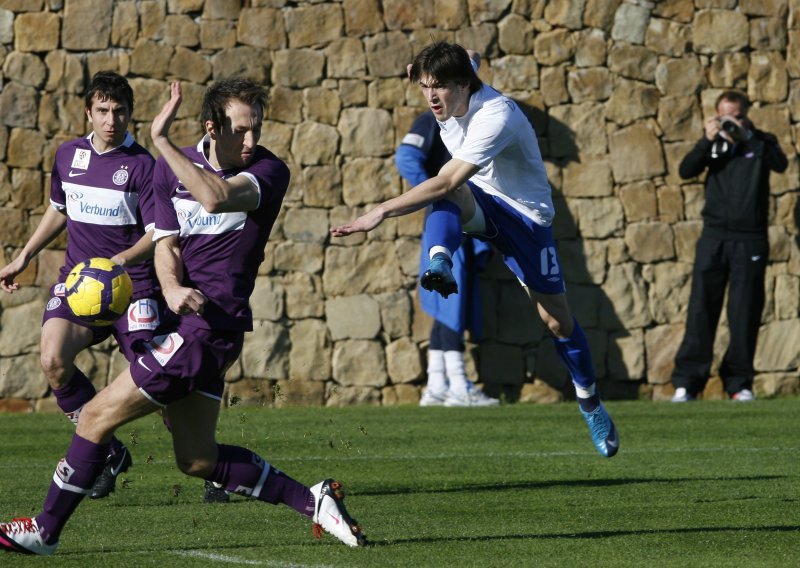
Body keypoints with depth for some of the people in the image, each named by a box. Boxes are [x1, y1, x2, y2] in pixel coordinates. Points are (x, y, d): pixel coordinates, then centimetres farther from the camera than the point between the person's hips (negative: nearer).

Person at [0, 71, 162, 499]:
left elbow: (158, 234, -13)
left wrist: (121, 260, -30)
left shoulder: (142, 166, -8)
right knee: (53, 361, -23)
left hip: (133, 286, -4)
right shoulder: (68, 155, 8)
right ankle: (108, 451, -3)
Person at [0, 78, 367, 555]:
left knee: (98, 415, -4)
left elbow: (216, 198, -32)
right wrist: (171, 287, -20)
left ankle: (46, 530, 7)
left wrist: (162, 141, -30)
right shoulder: (175, 167, 7)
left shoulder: (269, 172, -11)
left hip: (211, 324, -8)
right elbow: (167, 242, 2)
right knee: (198, 459, 11)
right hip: (187, 319, 8)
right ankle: (312, 501, 16)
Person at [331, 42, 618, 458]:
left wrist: (382, 212, -45)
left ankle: (590, 404, 21)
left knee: (557, 319, 1)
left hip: (525, 215, -5)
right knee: (449, 196, -33)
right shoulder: (451, 102, -10)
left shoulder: (496, 117, -35)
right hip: (480, 205, 5)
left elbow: (448, 181, -43)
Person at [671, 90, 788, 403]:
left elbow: (780, 164, -14)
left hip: (750, 239, -1)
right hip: (714, 236, 1)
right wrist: (708, 140, -14)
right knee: (701, 309, -4)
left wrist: (748, 136, -22)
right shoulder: (714, 145, 12)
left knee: (745, 314, -1)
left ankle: (739, 383, 5)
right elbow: (686, 171, -2)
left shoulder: (761, 142, 7)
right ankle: (686, 382, -4)